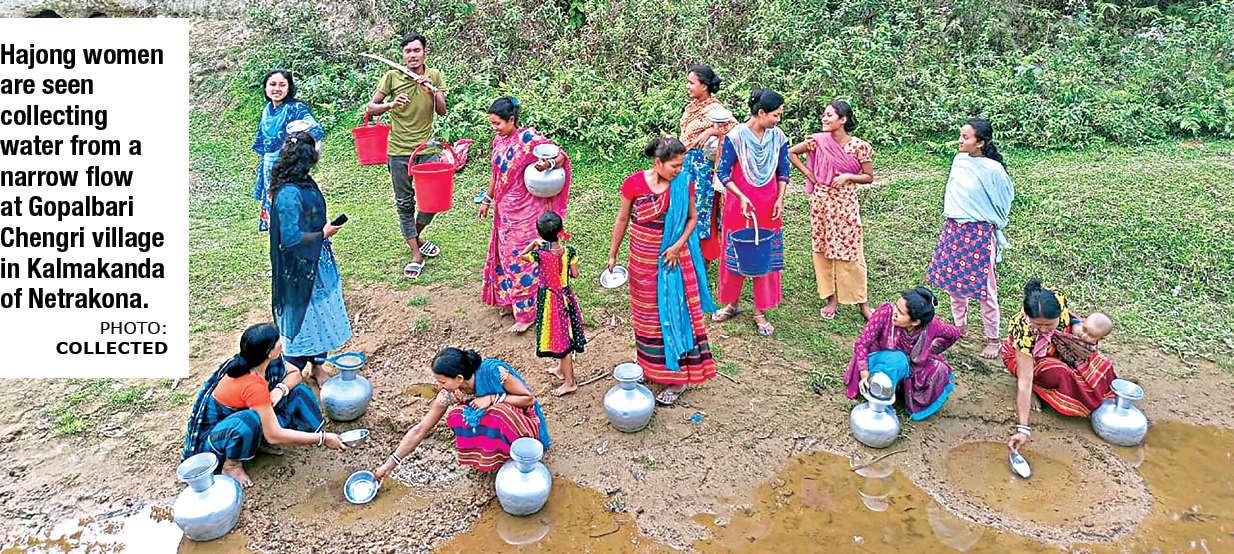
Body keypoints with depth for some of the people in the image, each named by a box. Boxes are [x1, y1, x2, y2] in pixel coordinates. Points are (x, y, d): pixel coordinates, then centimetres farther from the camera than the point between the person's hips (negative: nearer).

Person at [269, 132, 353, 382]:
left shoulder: (305, 183, 2)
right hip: (302, 267, -9)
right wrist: (323, 234, -17)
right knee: (304, 318, 5)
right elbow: (290, 237, -26)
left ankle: (316, 366, 35)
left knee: (321, 316, 18)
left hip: (319, 262, 9)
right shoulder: (288, 194, -27)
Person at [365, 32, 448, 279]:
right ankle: (416, 254, 14)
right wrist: (391, 105, -24)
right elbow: (371, 108, -4)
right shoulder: (392, 77, -3)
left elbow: (442, 111, -4)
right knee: (404, 203, 4)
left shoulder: (435, 76, 2)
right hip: (398, 150, -1)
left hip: (427, 148, 1)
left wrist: (432, 91, -22)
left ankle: (416, 237, 32)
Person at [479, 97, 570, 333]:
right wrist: (488, 200, 23)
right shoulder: (499, 140, 6)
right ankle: (510, 301, 33)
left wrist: (549, 163, -36)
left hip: (526, 212, -8)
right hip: (504, 211, 8)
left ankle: (527, 313, 8)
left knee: (523, 259, -2)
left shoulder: (529, 138, -17)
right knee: (506, 254, 16)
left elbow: (561, 156, -15)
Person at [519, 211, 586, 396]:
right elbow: (575, 274, -4)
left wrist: (534, 243, -1)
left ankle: (570, 382, 10)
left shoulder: (540, 254, -22)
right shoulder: (569, 251, -13)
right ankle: (562, 369, 43)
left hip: (548, 299, -4)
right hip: (566, 296, 4)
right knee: (565, 334, 22)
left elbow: (521, 255, -3)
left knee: (560, 337, 4)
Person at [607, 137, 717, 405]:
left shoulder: (683, 185, -10)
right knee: (646, 314, 15)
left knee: (674, 312, 2)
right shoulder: (634, 184, -12)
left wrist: (678, 245, -14)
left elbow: (692, 217, 1)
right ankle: (649, 366, 33)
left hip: (673, 260, -1)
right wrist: (612, 255, 4)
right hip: (642, 262, 1)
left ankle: (677, 375, 11)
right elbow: (622, 219, -1)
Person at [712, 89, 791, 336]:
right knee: (735, 253, 10)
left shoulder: (778, 137, -2)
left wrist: (780, 199, -4)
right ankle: (732, 303, 30)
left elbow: (784, 172, 8)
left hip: (768, 207, 3)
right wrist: (741, 197, -19)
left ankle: (759, 312, 17)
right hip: (739, 204, -3)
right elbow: (723, 172, -10)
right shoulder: (736, 136, -13)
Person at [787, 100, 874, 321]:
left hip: (846, 203, -2)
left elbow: (869, 177, 0)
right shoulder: (819, 140, -4)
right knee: (823, 249, 8)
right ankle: (831, 298, 22)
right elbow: (791, 152, 7)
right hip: (821, 201, 2)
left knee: (851, 251, 2)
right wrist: (808, 173, 1)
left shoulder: (859, 146, -8)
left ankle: (862, 303, 13)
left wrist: (848, 176, -16)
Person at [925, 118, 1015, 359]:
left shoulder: (992, 169, -15)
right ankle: (960, 325, 36)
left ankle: (992, 339, 16)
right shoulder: (959, 161, 3)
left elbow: (1003, 201, -3)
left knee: (984, 287, 2)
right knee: (953, 279, 16)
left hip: (980, 233, -6)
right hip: (954, 229, 6)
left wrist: (993, 223, 6)